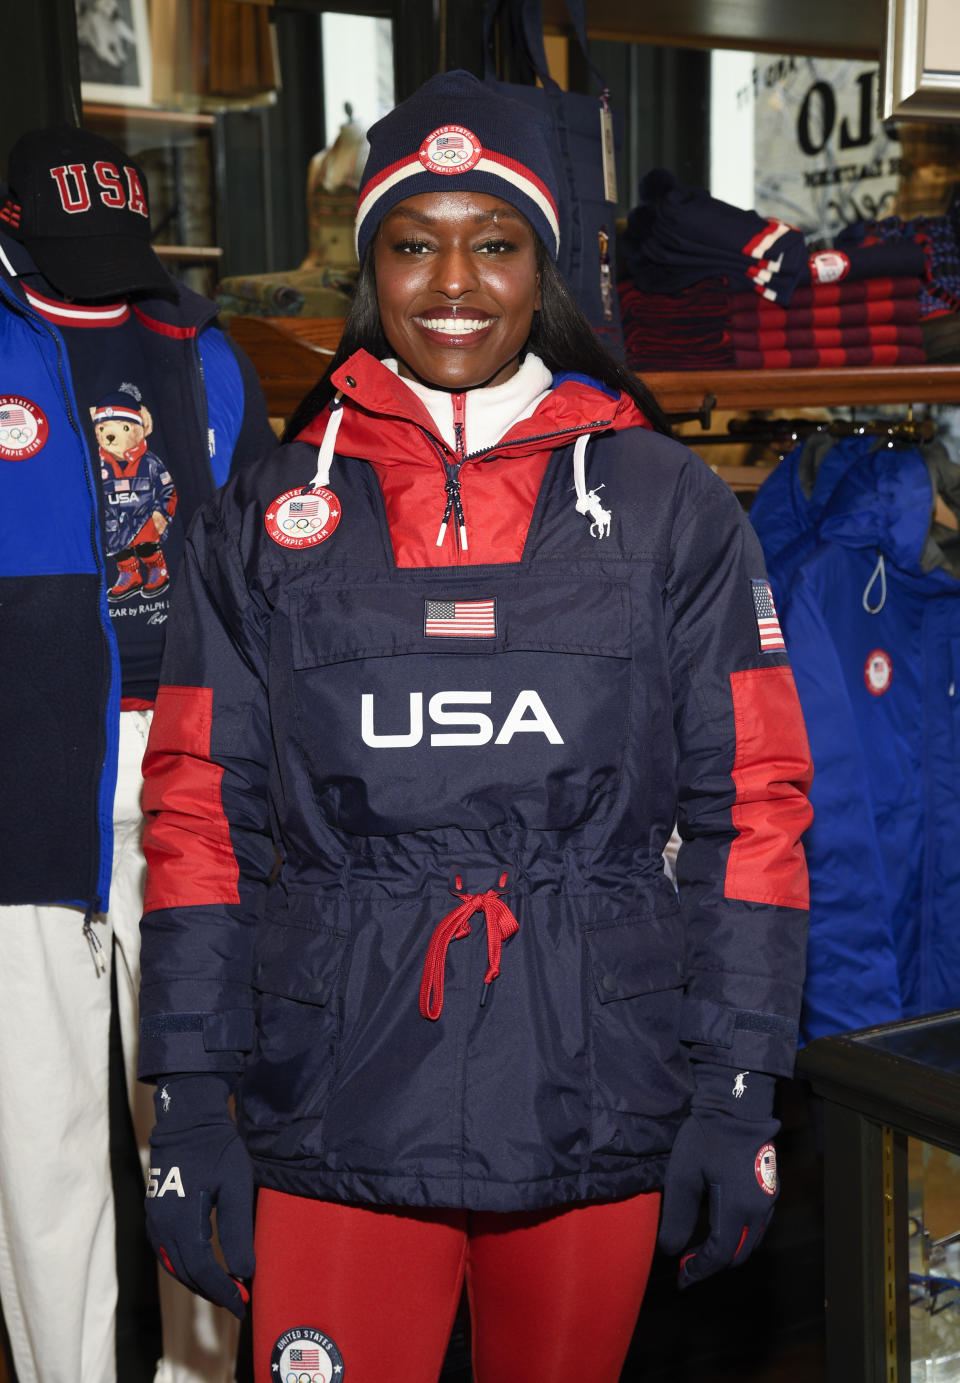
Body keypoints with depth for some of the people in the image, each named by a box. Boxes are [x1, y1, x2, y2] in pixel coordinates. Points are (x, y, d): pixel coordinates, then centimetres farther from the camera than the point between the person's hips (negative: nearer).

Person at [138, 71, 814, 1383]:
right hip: (336, 1121, 0)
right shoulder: (265, 521, 6)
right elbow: (201, 814, 5)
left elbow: (752, 800, 3)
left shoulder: (668, 508, 4)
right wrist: (189, 1104, 1)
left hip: (594, 1117, 1)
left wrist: (738, 1091, -2)